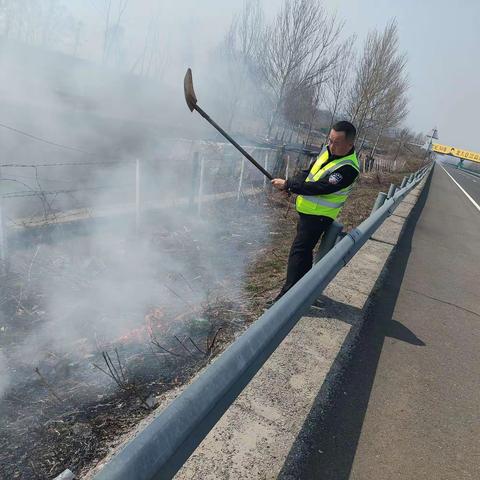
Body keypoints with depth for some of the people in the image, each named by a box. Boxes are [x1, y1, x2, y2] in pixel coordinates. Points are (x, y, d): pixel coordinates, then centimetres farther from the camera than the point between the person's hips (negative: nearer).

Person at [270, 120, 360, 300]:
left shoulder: (348, 168, -24)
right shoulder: (328, 150, 3)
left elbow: (319, 188, -29)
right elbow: (308, 172, 12)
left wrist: (288, 184, -25)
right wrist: (290, 184, -6)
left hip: (318, 216, -9)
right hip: (306, 210, 9)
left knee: (299, 251, -12)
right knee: (304, 250, 19)